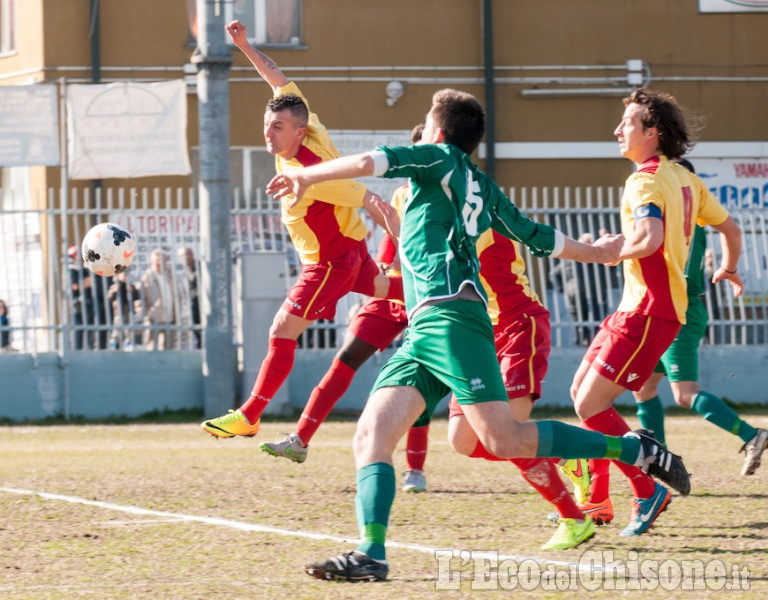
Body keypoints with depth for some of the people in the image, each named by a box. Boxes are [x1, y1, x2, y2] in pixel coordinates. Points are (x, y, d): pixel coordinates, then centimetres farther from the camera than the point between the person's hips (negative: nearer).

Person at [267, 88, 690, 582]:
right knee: (371, 436, -4)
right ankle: (371, 553, -16)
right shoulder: (484, 188, 28)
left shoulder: (440, 159, 8)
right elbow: (538, 237, 37)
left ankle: (634, 449, -10)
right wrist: (598, 253, 54)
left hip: (449, 315, -9)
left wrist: (306, 177, 4)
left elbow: (372, 162, -6)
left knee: (504, 439, -17)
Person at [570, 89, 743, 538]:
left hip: (649, 312, -10)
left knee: (591, 405, -11)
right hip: (637, 308, 10)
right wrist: (730, 269, 40)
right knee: (581, 391, 14)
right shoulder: (684, 179, 13)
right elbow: (729, 227, 21)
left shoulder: (646, 181, -16)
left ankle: (648, 491, -4)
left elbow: (651, 239, -33)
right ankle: (596, 501, 18)